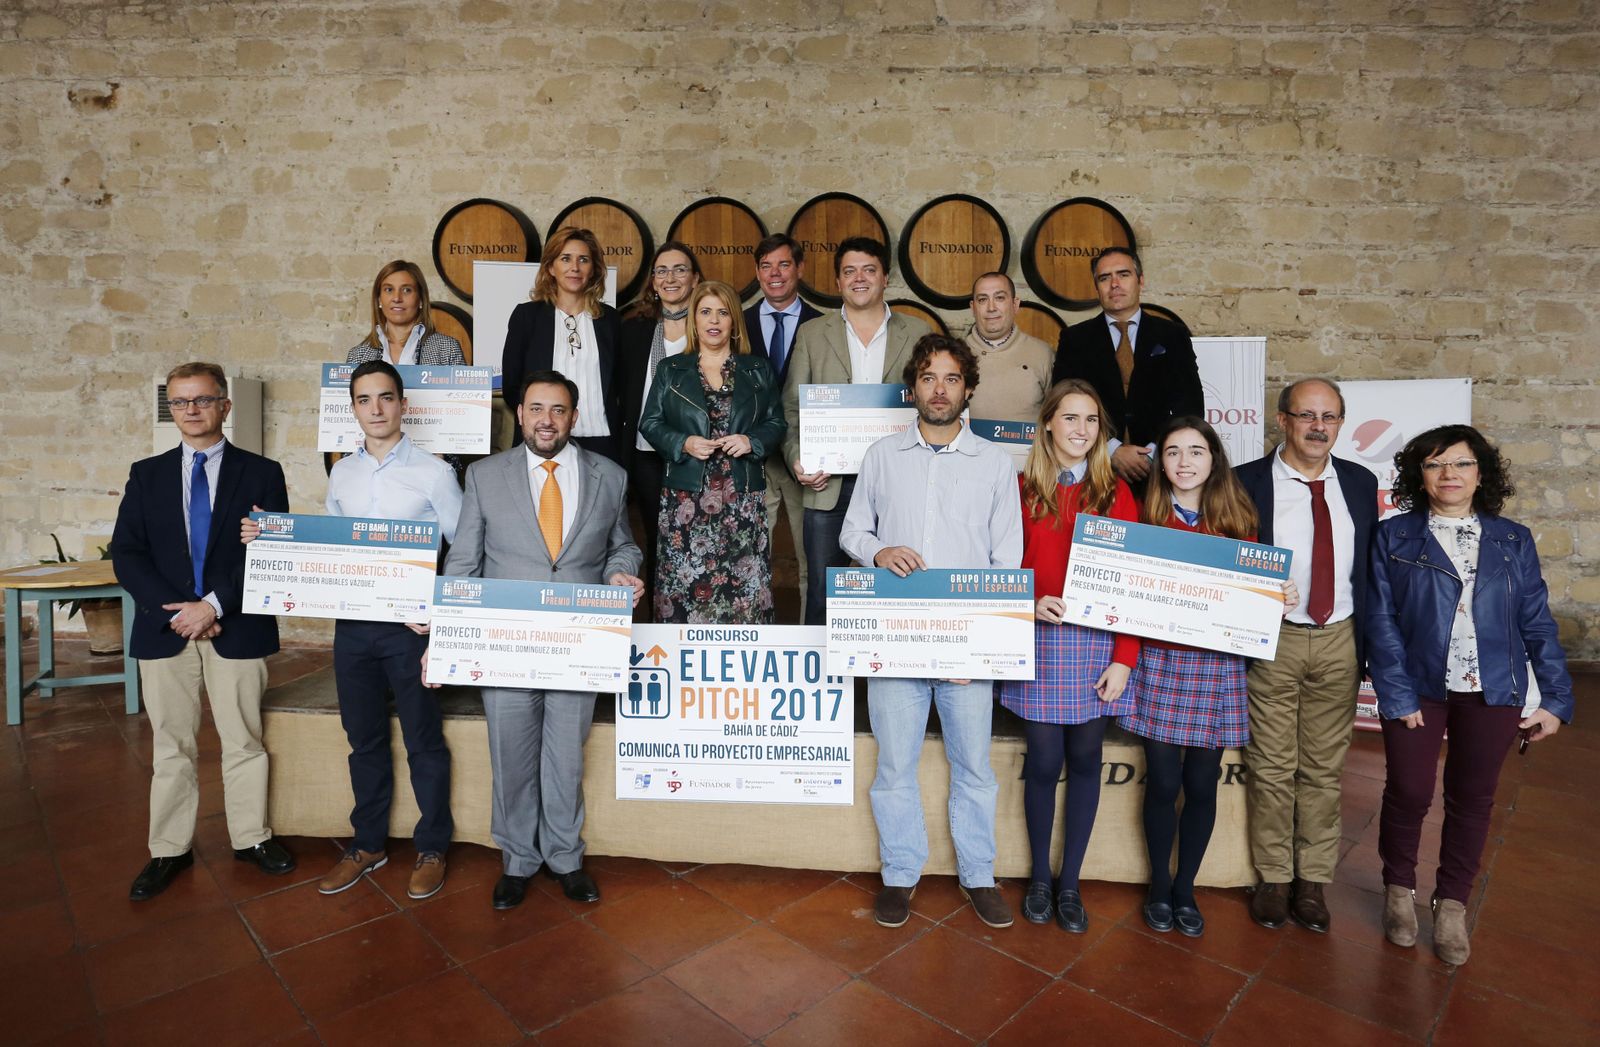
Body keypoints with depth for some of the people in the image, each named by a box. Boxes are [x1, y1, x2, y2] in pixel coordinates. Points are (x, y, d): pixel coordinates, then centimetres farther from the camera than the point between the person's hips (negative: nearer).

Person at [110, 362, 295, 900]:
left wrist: (214, 605, -14)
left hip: (237, 628, -2)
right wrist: (173, 611, -11)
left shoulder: (261, 473, 2)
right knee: (171, 746, 11)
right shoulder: (146, 475, 10)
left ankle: (251, 837, 22)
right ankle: (170, 850, 24)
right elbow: (126, 555, 3)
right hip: (164, 628, 2)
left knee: (244, 740, 8)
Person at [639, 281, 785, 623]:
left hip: (743, 496, 1)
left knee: (745, 582, -3)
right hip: (686, 496, 0)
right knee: (684, 582, -3)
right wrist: (684, 443, -9)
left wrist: (752, 441, -9)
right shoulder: (670, 370, 11)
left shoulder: (758, 370, 13)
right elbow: (650, 424, 9)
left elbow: (776, 423, 12)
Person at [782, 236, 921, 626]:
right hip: (828, 484, 0)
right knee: (822, 588, 4)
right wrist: (797, 461, -9)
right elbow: (791, 410, 7)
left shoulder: (916, 333, 9)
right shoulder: (811, 334, 9)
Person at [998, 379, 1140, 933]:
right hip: (1039, 640, -1)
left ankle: (1070, 882, 26)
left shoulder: (1117, 494, 4)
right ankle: (1040, 877, 25)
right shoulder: (1023, 489, 2)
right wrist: (1030, 604, -15)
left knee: (1084, 759, 9)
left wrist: (1124, 658, -5)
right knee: (1044, 762, 3)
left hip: (1098, 643, 1)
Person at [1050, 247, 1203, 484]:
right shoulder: (1074, 339, 9)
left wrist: (1154, 453, -8)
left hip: (1159, 467, 1)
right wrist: (1113, 451, -9)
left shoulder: (1172, 336, 11)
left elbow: (1190, 407, 6)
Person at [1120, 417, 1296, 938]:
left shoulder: (1238, 519, 6)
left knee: (1201, 784, 7)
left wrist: (1280, 599, -10)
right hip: (1158, 661, -1)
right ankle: (1159, 885, 25)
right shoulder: (1144, 515, 2)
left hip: (1217, 665, 1)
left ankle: (1186, 888, 28)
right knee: (1163, 781, 2)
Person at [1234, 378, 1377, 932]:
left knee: (1324, 768, 12)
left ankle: (1312, 881, 26)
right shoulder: (1246, 482, -5)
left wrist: (1367, 642, 5)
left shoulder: (1360, 484, 6)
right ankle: (1274, 878, 22)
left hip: (1339, 642, 3)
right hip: (1272, 641, -3)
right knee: (1272, 768, 6)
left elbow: (1369, 568, 9)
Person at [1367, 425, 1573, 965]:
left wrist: (1556, 698, 1)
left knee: (1473, 798, 11)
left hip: (1492, 691, 2)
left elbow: (1537, 621, 6)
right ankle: (1399, 889, 27)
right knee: (1408, 793, 2)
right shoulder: (1394, 536, -2)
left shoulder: (1513, 541, 5)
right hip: (1418, 686, -2)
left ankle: (1453, 904, 29)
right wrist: (1398, 695, -11)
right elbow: (1381, 622, -6)